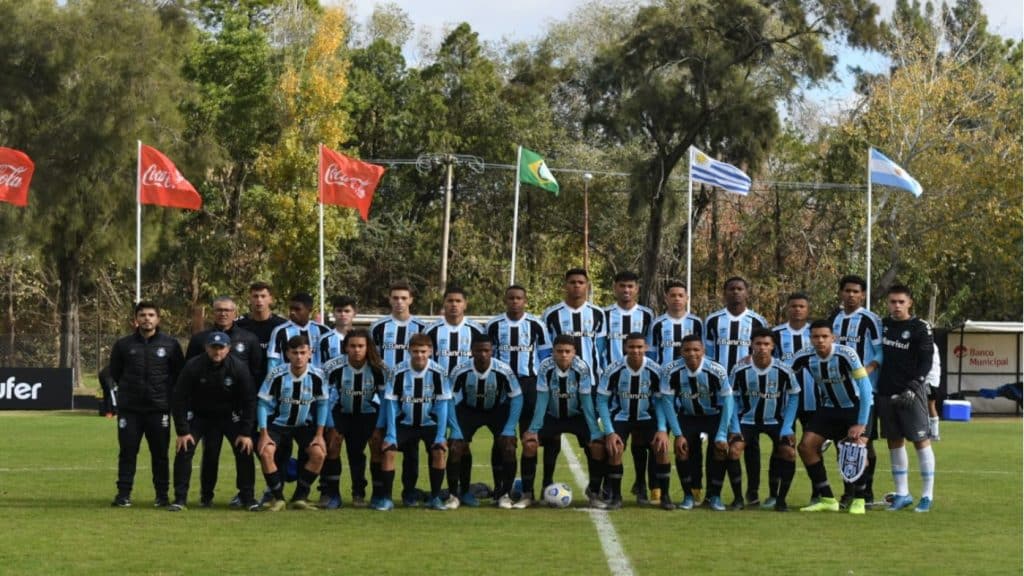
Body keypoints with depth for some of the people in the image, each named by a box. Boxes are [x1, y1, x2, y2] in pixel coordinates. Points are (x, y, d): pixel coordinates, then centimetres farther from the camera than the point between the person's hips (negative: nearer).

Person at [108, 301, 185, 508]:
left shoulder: (170, 345, 3)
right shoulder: (123, 345, 5)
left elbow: (180, 375, 10)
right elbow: (114, 374, 13)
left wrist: (168, 395, 6)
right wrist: (127, 389, 10)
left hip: (159, 408, 0)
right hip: (129, 409, 1)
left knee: (160, 454, 3)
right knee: (127, 452, 1)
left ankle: (162, 495, 11)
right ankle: (123, 494, 5)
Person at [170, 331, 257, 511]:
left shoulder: (239, 368, -20)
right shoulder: (193, 367, -22)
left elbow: (249, 400, -11)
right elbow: (179, 398, -16)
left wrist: (245, 432, -14)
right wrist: (182, 431, -19)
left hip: (228, 416, 1)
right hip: (199, 415, -1)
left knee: (245, 449, -13)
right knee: (184, 449, -15)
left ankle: (247, 497, 1)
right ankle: (180, 498, -6)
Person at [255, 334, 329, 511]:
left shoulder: (316, 376, -15)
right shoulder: (277, 374, -20)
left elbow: (322, 404, -2)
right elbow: (264, 404, -12)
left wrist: (319, 434, -7)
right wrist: (264, 434, -16)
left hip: (305, 424, 1)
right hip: (278, 423, -1)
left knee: (318, 453, -21)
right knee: (266, 452, -26)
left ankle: (300, 497, -5)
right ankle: (278, 498, -8)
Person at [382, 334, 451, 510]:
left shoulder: (438, 372, -16)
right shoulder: (399, 373, -15)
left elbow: (442, 405, -12)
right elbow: (392, 404, -11)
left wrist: (441, 436, -17)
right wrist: (391, 435, -16)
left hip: (430, 423, -1)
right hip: (405, 423, 1)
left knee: (439, 451, -22)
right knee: (388, 449, -14)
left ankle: (435, 497, -6)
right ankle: (409, 494, 5)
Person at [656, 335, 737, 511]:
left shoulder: (717, 371, -27)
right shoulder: (671, 371, -24)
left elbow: (727, 402, -17)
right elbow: (667, 402, -15)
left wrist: (722, 436, -19)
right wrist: (678, 434, -18)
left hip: (714, 416, -1)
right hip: (687, 416, 1)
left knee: (720, 449, -17)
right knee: (681, 449, -16)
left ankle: (715, 495, 3)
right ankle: (688, 495, 3)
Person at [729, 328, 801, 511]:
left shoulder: (783, 370, -16)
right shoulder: (740, 370, -16)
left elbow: (793, 397, -4)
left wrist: (787, 427, -11)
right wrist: (735, 428, -12)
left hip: (775, 420, 0)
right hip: (747, 419, 0)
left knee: (788, 451, -20)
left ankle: (779, 498, -3)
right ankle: (750, 494, 1)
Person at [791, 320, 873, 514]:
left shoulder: (846, 354, -27)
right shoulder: (804, 358, -13)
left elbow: (865, 388, -26)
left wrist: (861, 424, -27)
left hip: (855, 407, -5)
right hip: (828, 408, 5)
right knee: (806, 445, -9)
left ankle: (859, 500, -5)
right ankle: (827, 500, 1)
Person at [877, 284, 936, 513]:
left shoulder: (920, 328, -4)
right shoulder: (883, 325, 11)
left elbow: (926, 363, -8)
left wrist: (912, 388, -17)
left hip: (911, 393, -5)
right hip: (886, 392, 5)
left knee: (921, 440, -4)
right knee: (894, 442, 8)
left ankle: (927, 495, 1)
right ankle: (902, 494, 16)